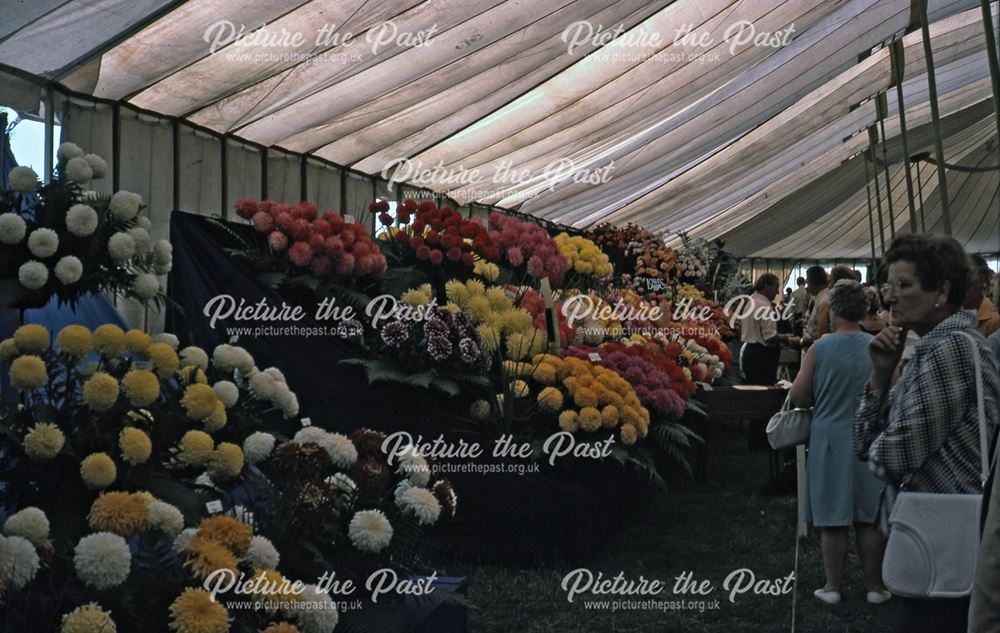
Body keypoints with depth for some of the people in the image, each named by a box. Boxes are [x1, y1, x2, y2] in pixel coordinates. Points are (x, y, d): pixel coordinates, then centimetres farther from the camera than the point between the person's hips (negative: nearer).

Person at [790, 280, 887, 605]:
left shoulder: (819, 349, -10)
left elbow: (797, 396, -7)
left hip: (830, 439, -1)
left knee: (833, 519, 8)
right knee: (870, 517, 12)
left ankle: (833, 586, 17)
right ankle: (874, 586, 20)